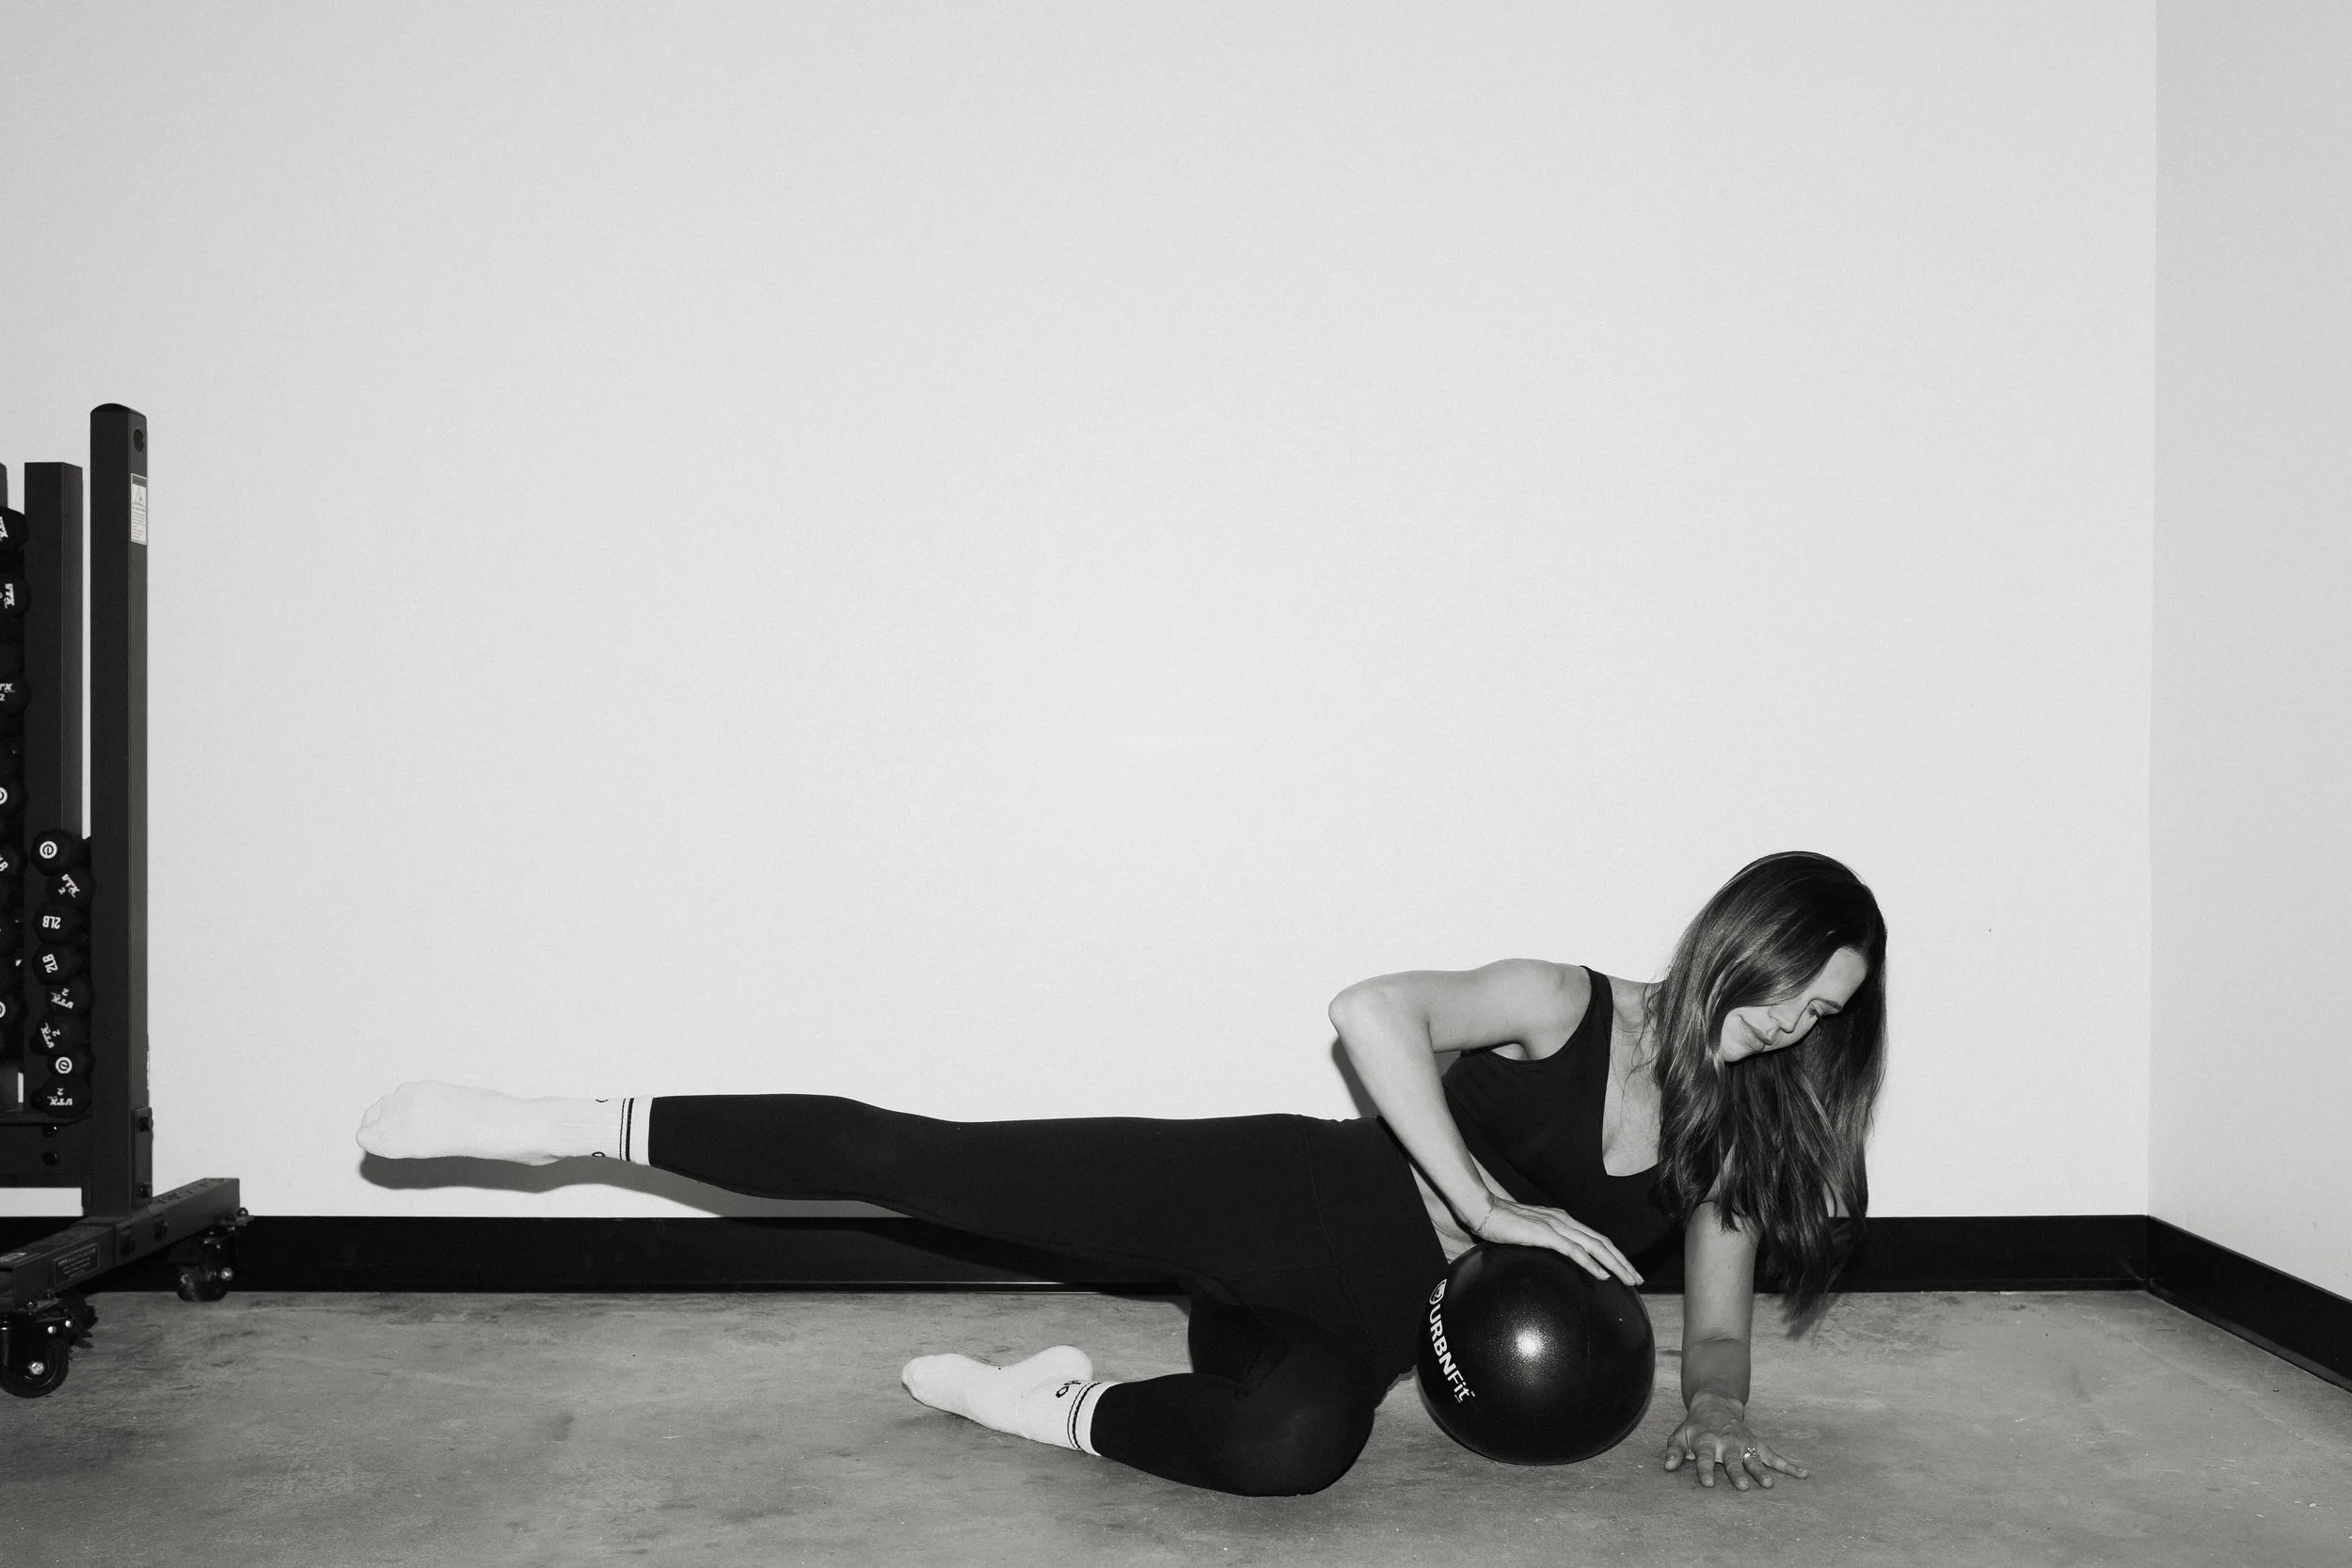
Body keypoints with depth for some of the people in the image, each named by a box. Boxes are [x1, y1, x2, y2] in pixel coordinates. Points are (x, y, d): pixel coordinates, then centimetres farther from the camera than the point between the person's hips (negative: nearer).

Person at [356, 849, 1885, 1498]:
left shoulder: (1755, 1123, 7)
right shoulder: (1571, 1008, -9)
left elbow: (1717, 1313, 15)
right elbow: (1374, 1008, -24)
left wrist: (1718, 1407, -4)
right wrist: (1489, 1205, -24)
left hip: (1366, 1322, 4)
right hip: (1285, 1202, -4)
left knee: (1295, 1440, -34)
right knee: (918, 1157, -17)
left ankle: (1044, 1408, -6)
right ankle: (564, 1125, -6)